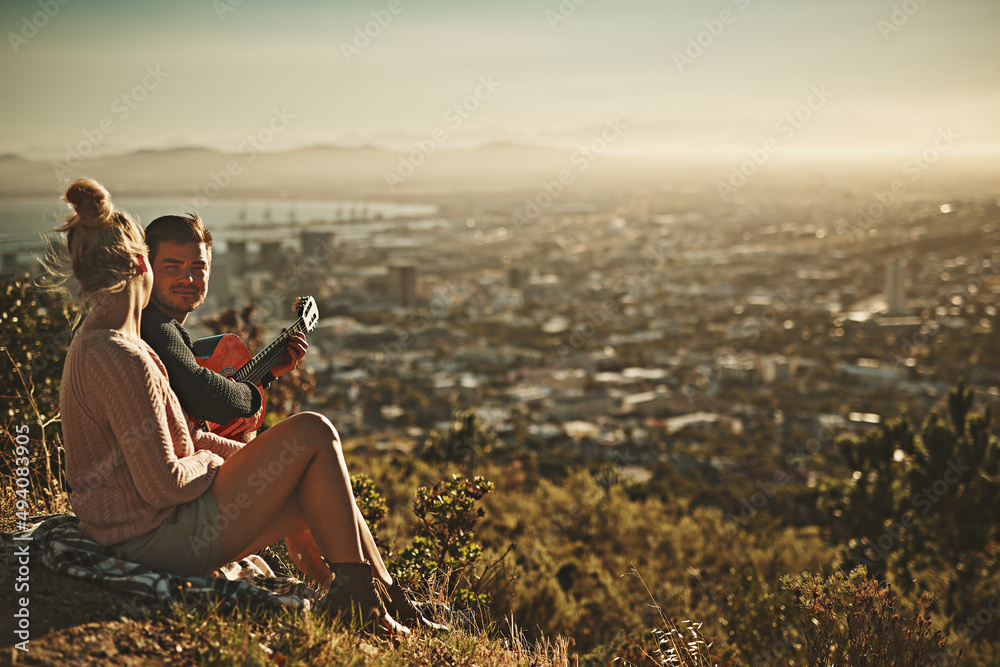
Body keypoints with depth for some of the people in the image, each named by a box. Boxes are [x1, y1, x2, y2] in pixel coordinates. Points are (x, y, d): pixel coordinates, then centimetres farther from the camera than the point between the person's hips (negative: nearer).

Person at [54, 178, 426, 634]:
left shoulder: (94, 343, 12)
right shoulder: (122, 360, -22)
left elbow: (176, 439, 17)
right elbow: (162, 484, -24)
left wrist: (254, 457, 9)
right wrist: (210, 462, -4)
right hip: (165, 538, -10)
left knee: (323, 488, 12)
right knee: (313, 432, -7)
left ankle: (390, 606, 18)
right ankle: (354, 592, 3)